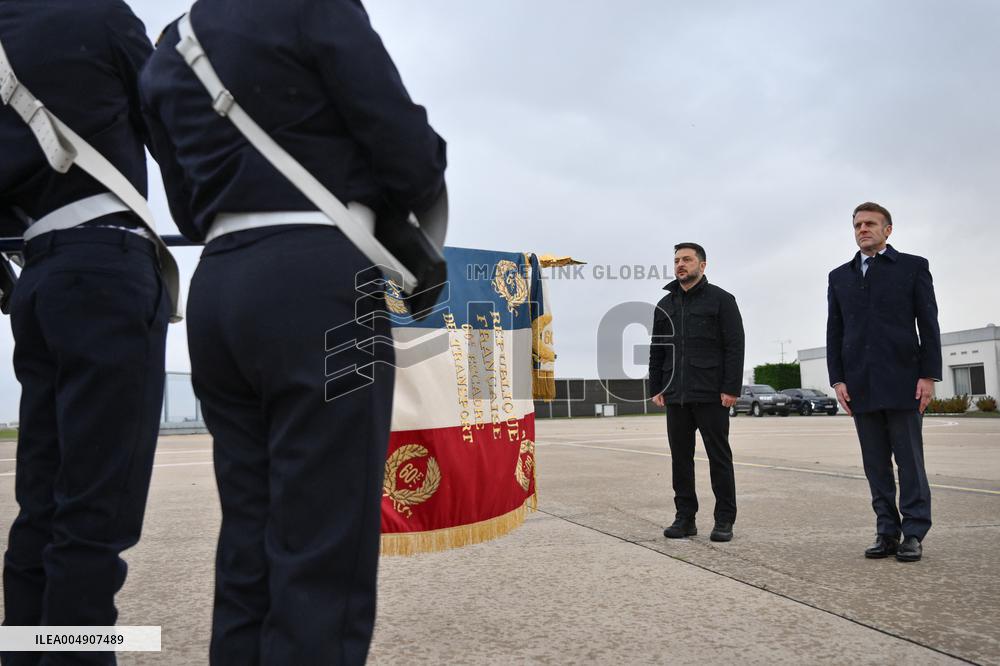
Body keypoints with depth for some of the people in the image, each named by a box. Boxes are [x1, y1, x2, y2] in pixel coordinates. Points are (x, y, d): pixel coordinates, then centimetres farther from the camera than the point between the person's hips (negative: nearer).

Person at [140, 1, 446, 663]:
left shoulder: (167, 53, 20)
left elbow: (189, 208, 19)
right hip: (318, 287, -7)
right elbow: (410, 159, -6)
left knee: (251, 547, 11)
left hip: (217, 289, 8)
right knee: (322, 559, -4)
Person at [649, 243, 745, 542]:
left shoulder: (721, 299, 2)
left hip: (711, 395, -5)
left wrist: (731, 388, -13)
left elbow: (734, 346, -5)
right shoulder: (665, 305, 16)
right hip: (675, 396, 5)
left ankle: (724, 520, 9)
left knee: (719, 456, 2)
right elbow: (656, 351, 17)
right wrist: (656, 388, 8)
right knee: (680, 457, 7)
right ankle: (685, 517, 14)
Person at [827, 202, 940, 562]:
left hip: (901, 381, -3)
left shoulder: (913, 266, 6)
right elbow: (834, 332, 11)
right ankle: (887, 532, 11)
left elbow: (928, 324, 1)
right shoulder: (839, 276, 14)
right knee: (876, 464, 5)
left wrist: (929, 375, -7)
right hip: (860, 384, 3)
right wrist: (837, 379, 2)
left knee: (909, 461, 1)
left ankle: (913, 534, 8)